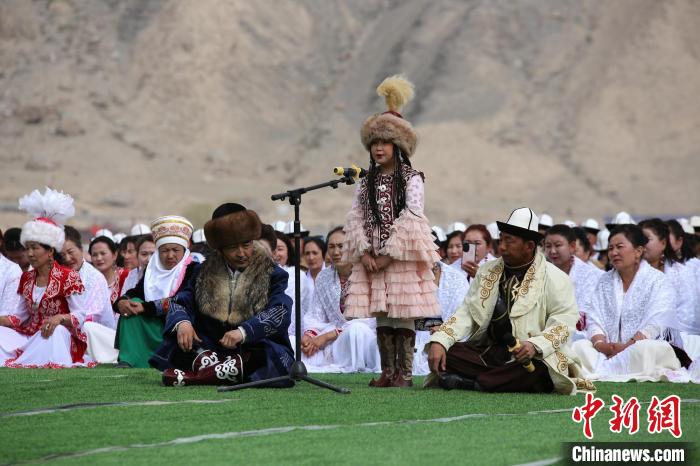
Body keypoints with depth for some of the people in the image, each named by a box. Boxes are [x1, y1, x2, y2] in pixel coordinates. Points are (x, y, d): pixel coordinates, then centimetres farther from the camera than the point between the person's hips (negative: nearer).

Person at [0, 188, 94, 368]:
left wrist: (60, 318, -31)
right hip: (29, 337, 6)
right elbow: (21, 314, 15)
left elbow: (80, 315, -11)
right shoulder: (26, 278, 14)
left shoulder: (68, 277, -5)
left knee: (57, 332, -39)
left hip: (58, 339, -6)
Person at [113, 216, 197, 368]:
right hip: (155, 329, 5)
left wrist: (145, 308, -19)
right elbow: (134, 293, 6)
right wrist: (120, 302, -19)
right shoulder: (153, 269, 14)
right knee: (132, 306, -14)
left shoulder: (193, 269, -4)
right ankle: (127, 363, -24)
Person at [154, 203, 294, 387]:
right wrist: (182, 322, -20)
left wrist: (244, 332, -29)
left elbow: (280, 312, -13)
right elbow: (182, 302, 5)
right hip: (212, 348, 3)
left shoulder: (272, 274, 2)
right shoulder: (206, 272, 13)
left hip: (255, 348, -3)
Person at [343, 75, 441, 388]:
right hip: (372, 257, 5)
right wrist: (364, 253, -8)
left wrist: (389, 255, -15)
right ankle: (387, 371, 11)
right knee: (382, 317, 6)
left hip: (401, 256, -5)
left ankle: (404, 373, 0)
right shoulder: (367, 182, 12)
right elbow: (355, 218, 6)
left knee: (403, 315, -4)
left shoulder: (411, 179, -3)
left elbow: (412, 218, -12)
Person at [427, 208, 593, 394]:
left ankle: (470, 382, -26)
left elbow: (564, 321, -10)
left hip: (523, 355, -5)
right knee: (443, 352, -21)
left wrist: (536, 345, -28)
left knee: (536, 370, -40)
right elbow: (466, 313, 9)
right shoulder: (487, 272, 15)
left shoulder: (554, 278, 0)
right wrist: (439, 341, -8)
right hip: (486, 351, 5)